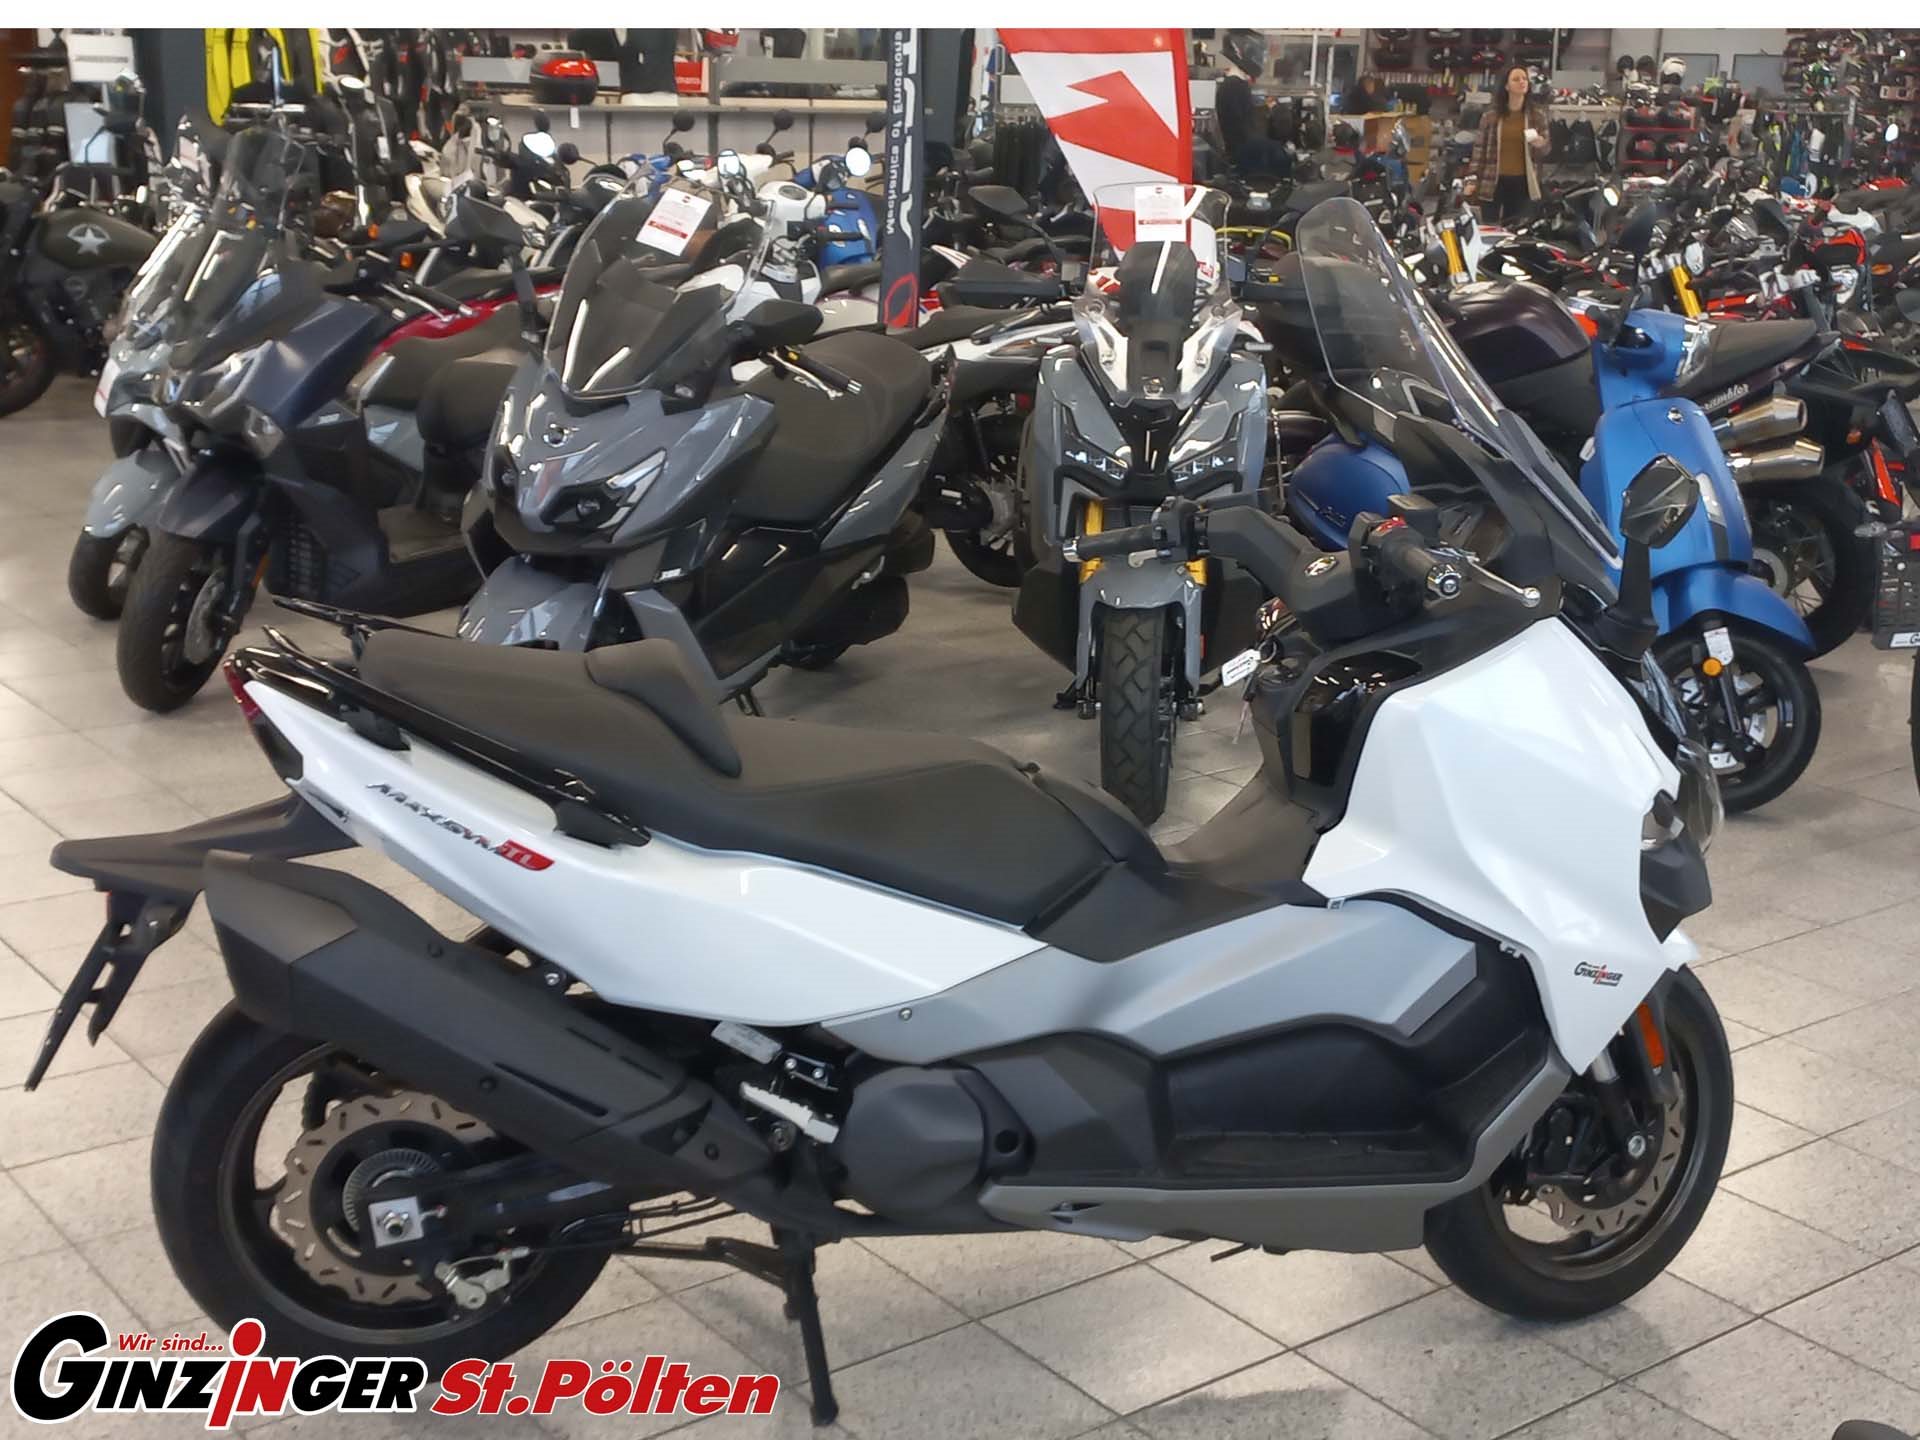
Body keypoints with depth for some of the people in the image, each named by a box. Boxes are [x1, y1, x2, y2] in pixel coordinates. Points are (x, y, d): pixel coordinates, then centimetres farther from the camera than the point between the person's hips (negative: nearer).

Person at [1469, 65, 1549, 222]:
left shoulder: (1537, 113, 3)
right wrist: (1473, 178, -4)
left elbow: (1545, 149, 10)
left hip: (1522, 181, 1)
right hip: (1494, 180, -1)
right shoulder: (1491, 113, -1)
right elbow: (1480, 147, 3)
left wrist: (1541, 145, -14)